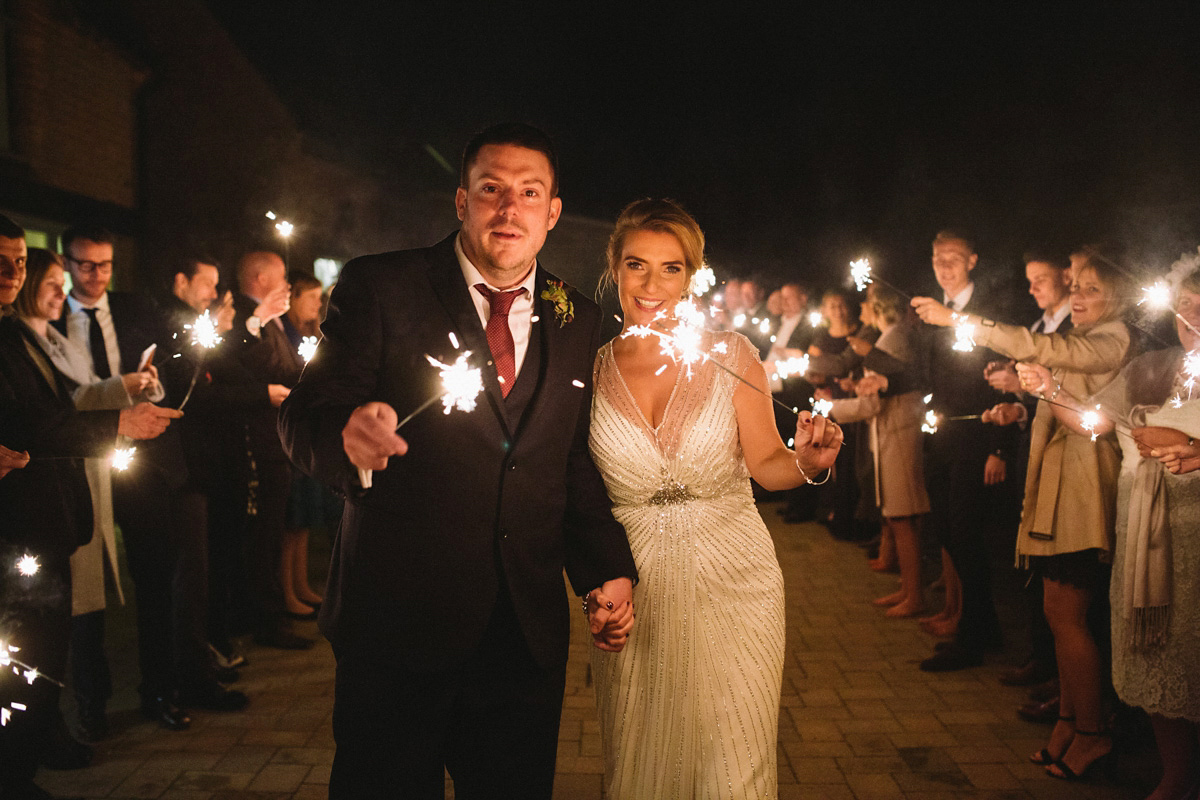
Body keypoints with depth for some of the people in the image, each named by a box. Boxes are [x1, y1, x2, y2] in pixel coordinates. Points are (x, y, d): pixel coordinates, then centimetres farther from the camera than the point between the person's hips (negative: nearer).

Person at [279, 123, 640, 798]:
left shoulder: (578, 321, 8)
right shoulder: (380, 287, -3)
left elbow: (577, 462, 12)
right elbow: (304, 414, -9)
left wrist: (609, 570, 2)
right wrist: (347, 433, -31)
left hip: (529, 634, 4)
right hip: (398, 625, -3)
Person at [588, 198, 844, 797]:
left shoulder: (730, 355, -4)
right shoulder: (589, 372, -3)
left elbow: (764, 464, 0)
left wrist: (807, 461, -19)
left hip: (732, 582, -1)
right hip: (633, 588, 1)